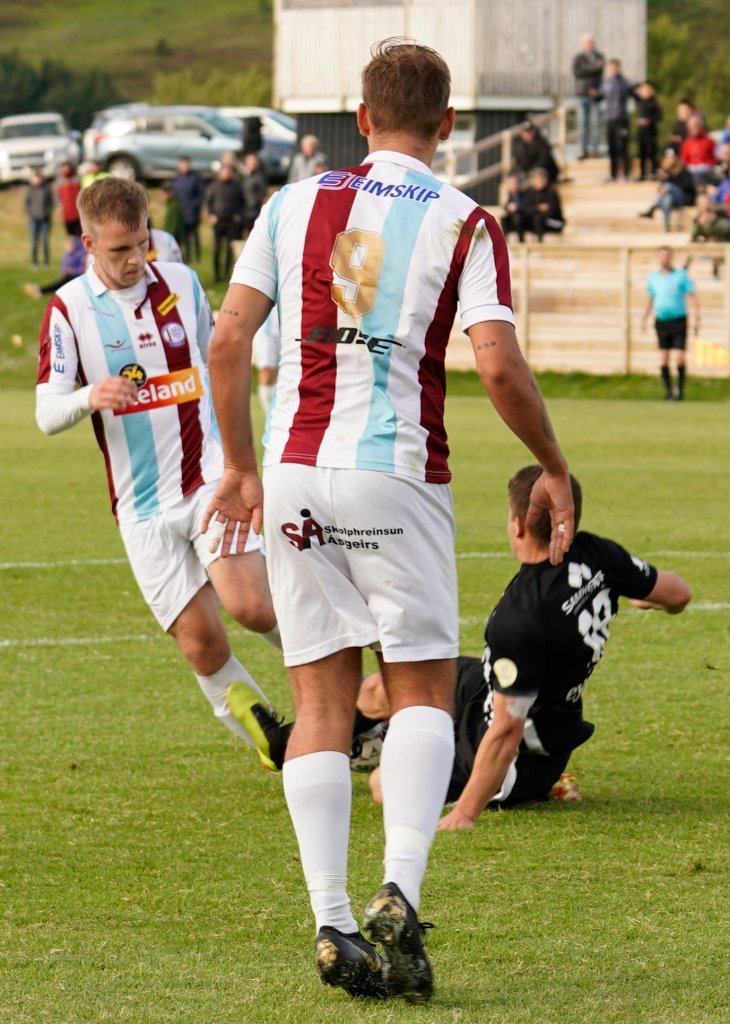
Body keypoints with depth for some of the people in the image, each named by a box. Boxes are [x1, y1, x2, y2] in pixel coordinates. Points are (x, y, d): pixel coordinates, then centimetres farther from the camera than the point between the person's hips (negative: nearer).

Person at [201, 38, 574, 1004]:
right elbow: (500, 366, -11)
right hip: (398, 473, -3)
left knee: (322, 703, 7)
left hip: (294, 473, 3)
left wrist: (240, 468, 14)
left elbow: (228, 339, 4)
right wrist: (555, 469, 4)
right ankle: (399, 892, -15)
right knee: (424, 689, 7)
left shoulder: (294, 204, 8)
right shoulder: (465, 224, -1)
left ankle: (332, 922, -3)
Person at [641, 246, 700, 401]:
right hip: (661, 322, 3)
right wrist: (644, 319, 12)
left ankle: (680, 390, 6)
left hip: (679, 321, -3)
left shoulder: (681, 275, -2)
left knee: (680, 357, -10)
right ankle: (668, 391, 4)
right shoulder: (653, 276, 8)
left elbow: (693, 297, -5)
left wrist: (696, 318, -15)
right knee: (663, 358, -5)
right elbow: (650, 299, 20)